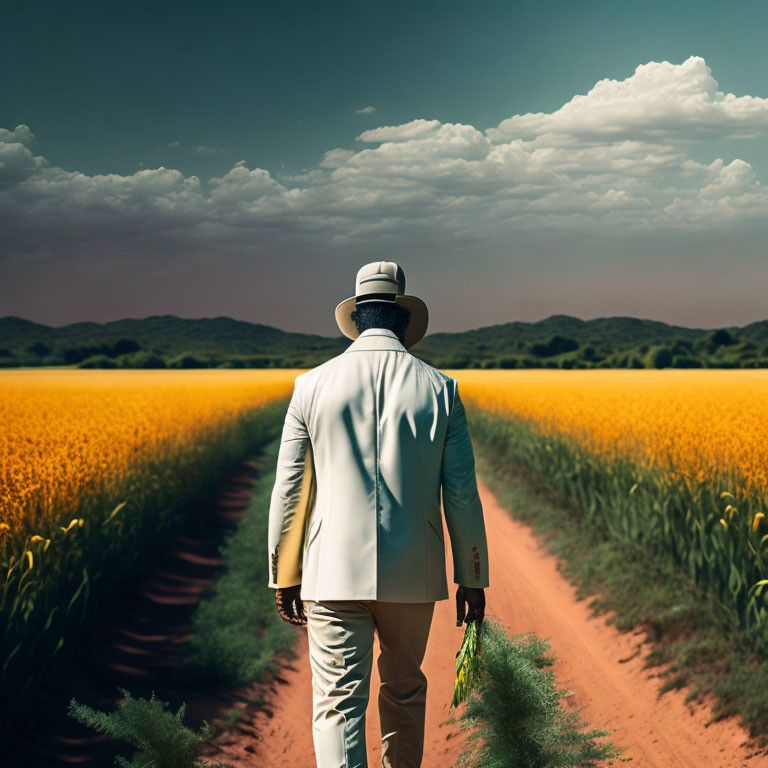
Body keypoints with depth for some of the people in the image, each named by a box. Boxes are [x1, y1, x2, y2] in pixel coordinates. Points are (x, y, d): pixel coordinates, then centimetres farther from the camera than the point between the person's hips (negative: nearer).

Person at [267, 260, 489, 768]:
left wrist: (285, 576, 9)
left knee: (338, 702, -1)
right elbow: (461, 494, -1)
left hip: (336, 574, -2)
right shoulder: (440, 389, -1)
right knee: (404, 689, 22)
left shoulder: (314, 386, -3)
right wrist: (472, 578, 9)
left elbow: (290, 489, 0)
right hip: (412, 575, 2)